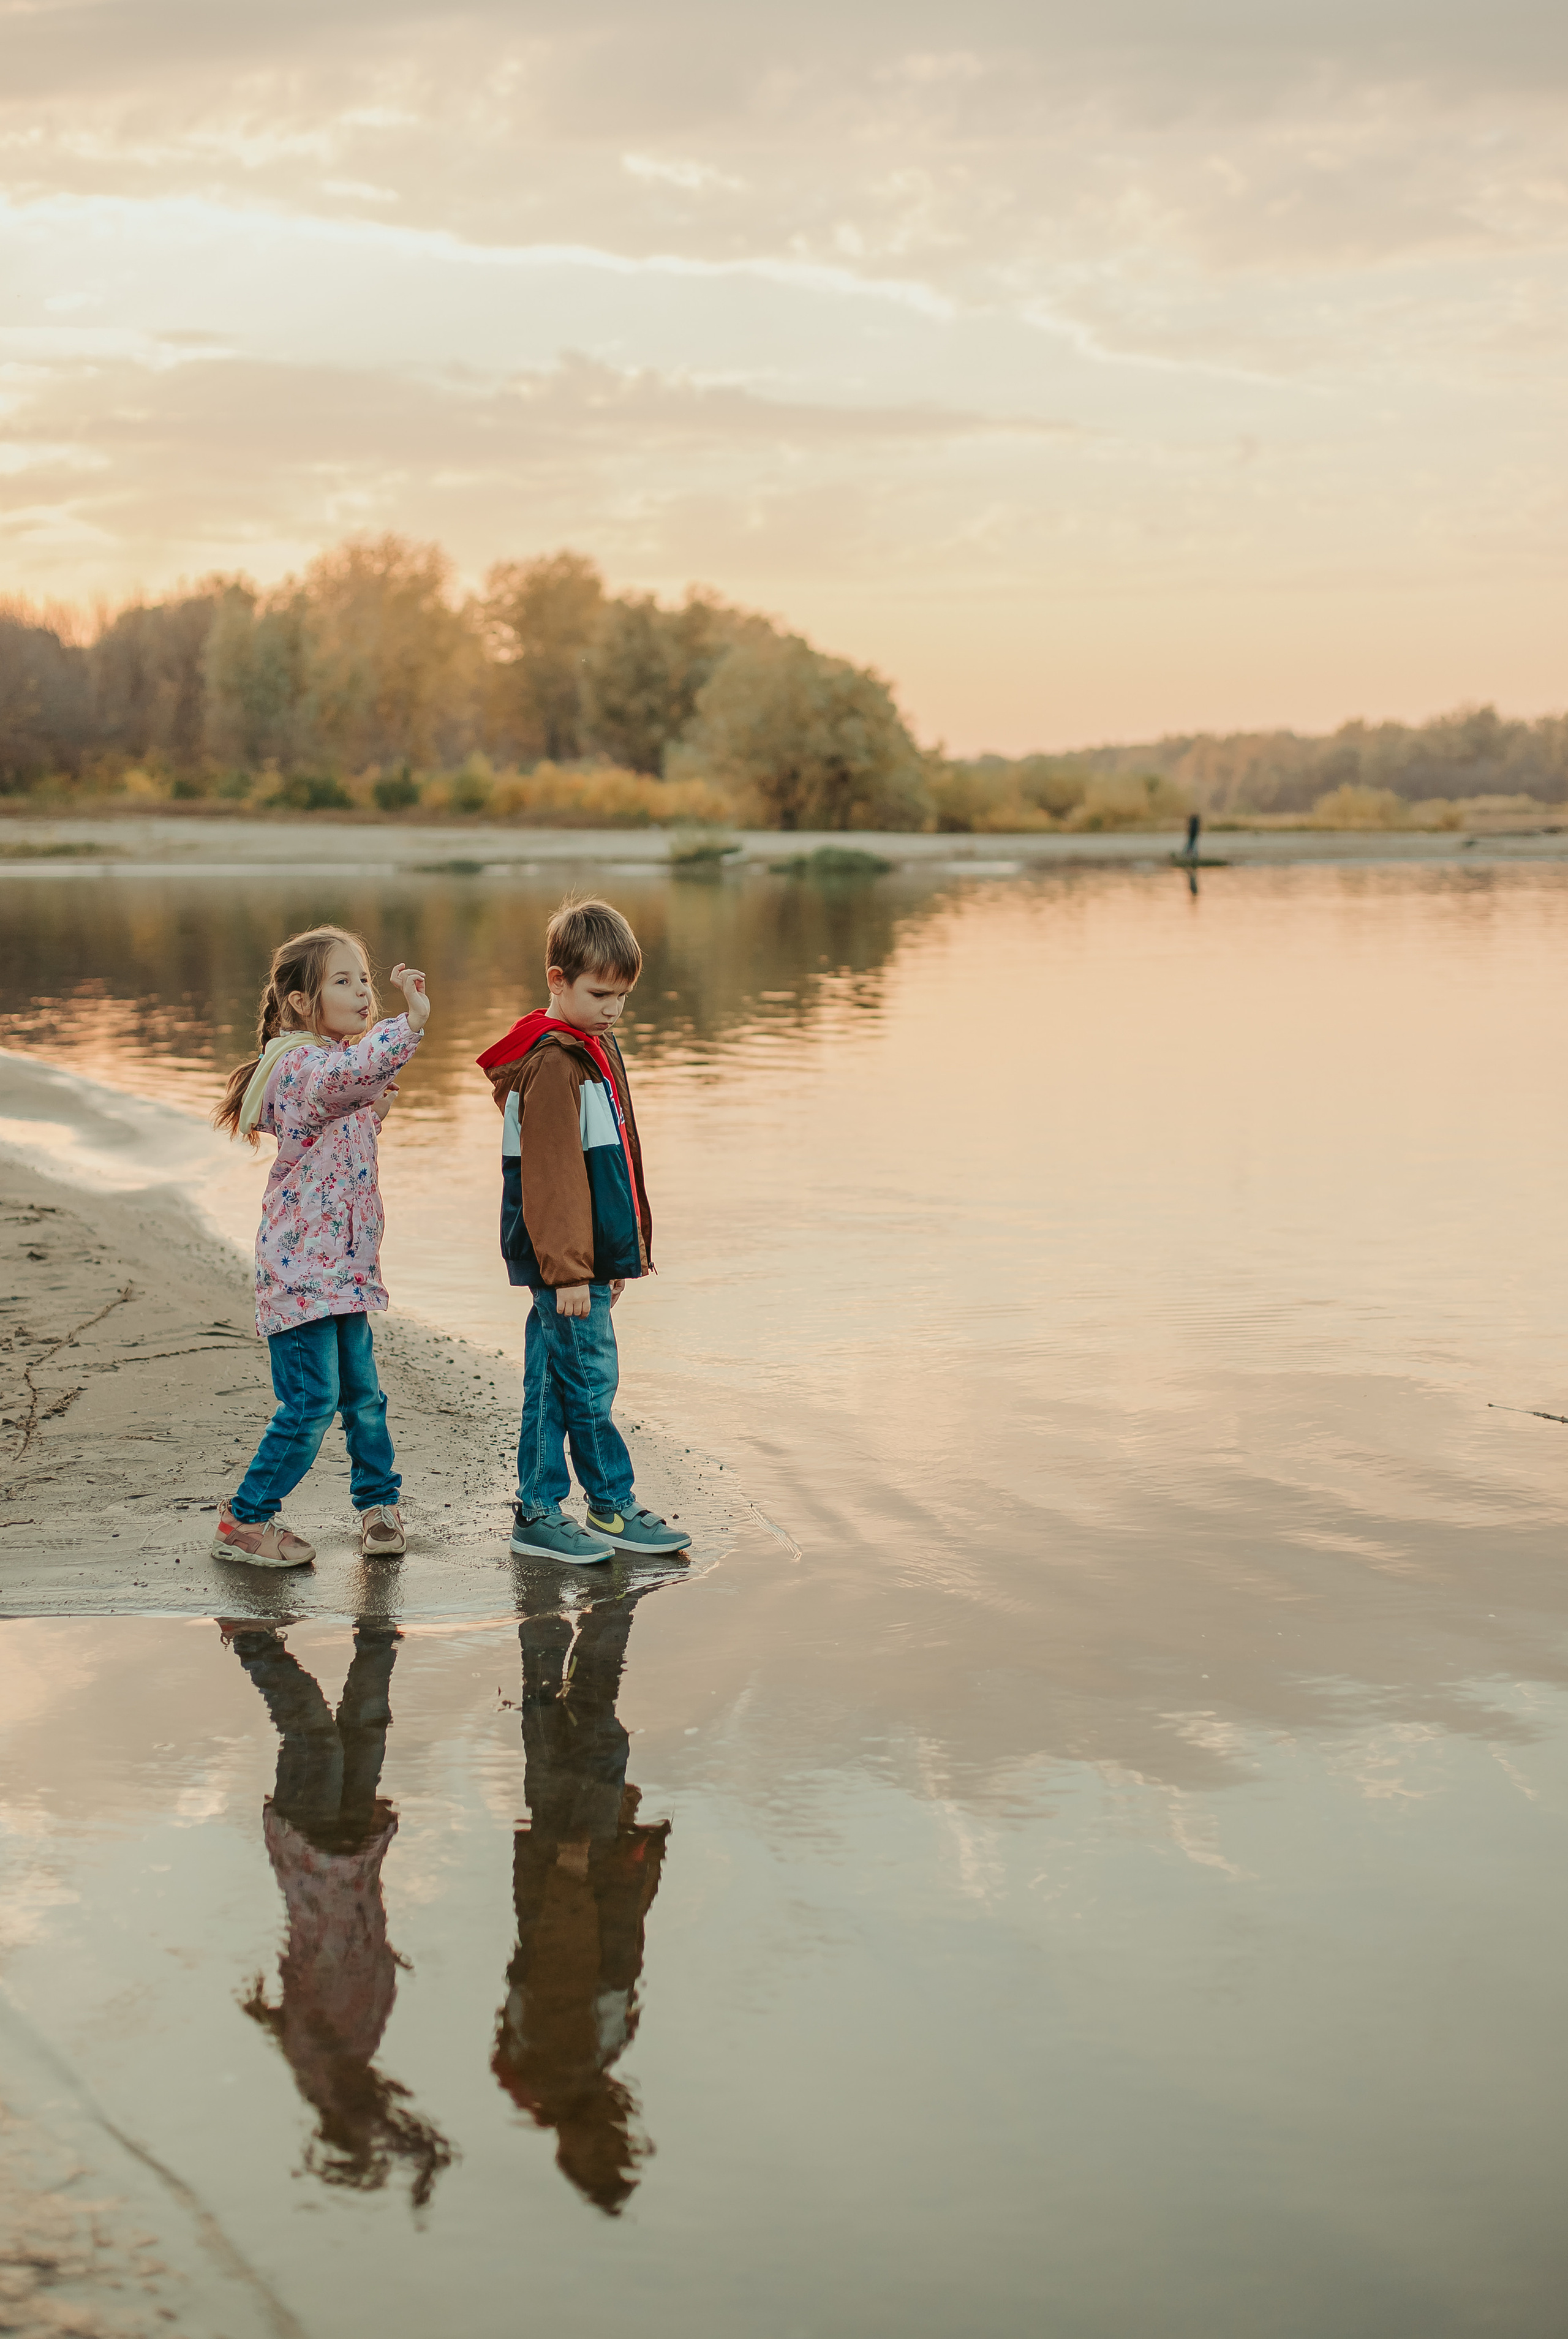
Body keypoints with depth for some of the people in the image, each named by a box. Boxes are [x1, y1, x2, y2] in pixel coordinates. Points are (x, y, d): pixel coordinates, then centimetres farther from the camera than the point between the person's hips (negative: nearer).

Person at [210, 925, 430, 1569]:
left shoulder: (335, 1061, 14)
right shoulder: (301, 1064, -17)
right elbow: (347, 1073, -42)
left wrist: (373, 1107, 12)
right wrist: (411, 1024, -52)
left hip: (344, 1266, 9)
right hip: (303, 1264, -9)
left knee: (362, 1394, 15)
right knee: (311, 1402, -7)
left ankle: (378, 1503, 30)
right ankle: (244, 1520, 5)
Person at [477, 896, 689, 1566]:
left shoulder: (595, 1048, 16)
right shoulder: (553, 1064, -16)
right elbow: (551, 1176, -20)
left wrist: (615, 1256, 25)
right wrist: (568, 1268, -23)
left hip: (583, 1255, 10)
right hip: (562, 1262, -10)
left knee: (553, 1384, 12)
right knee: (590, 1380, -2)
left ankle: (537, 1515, 17)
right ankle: (612, 1507, 8)